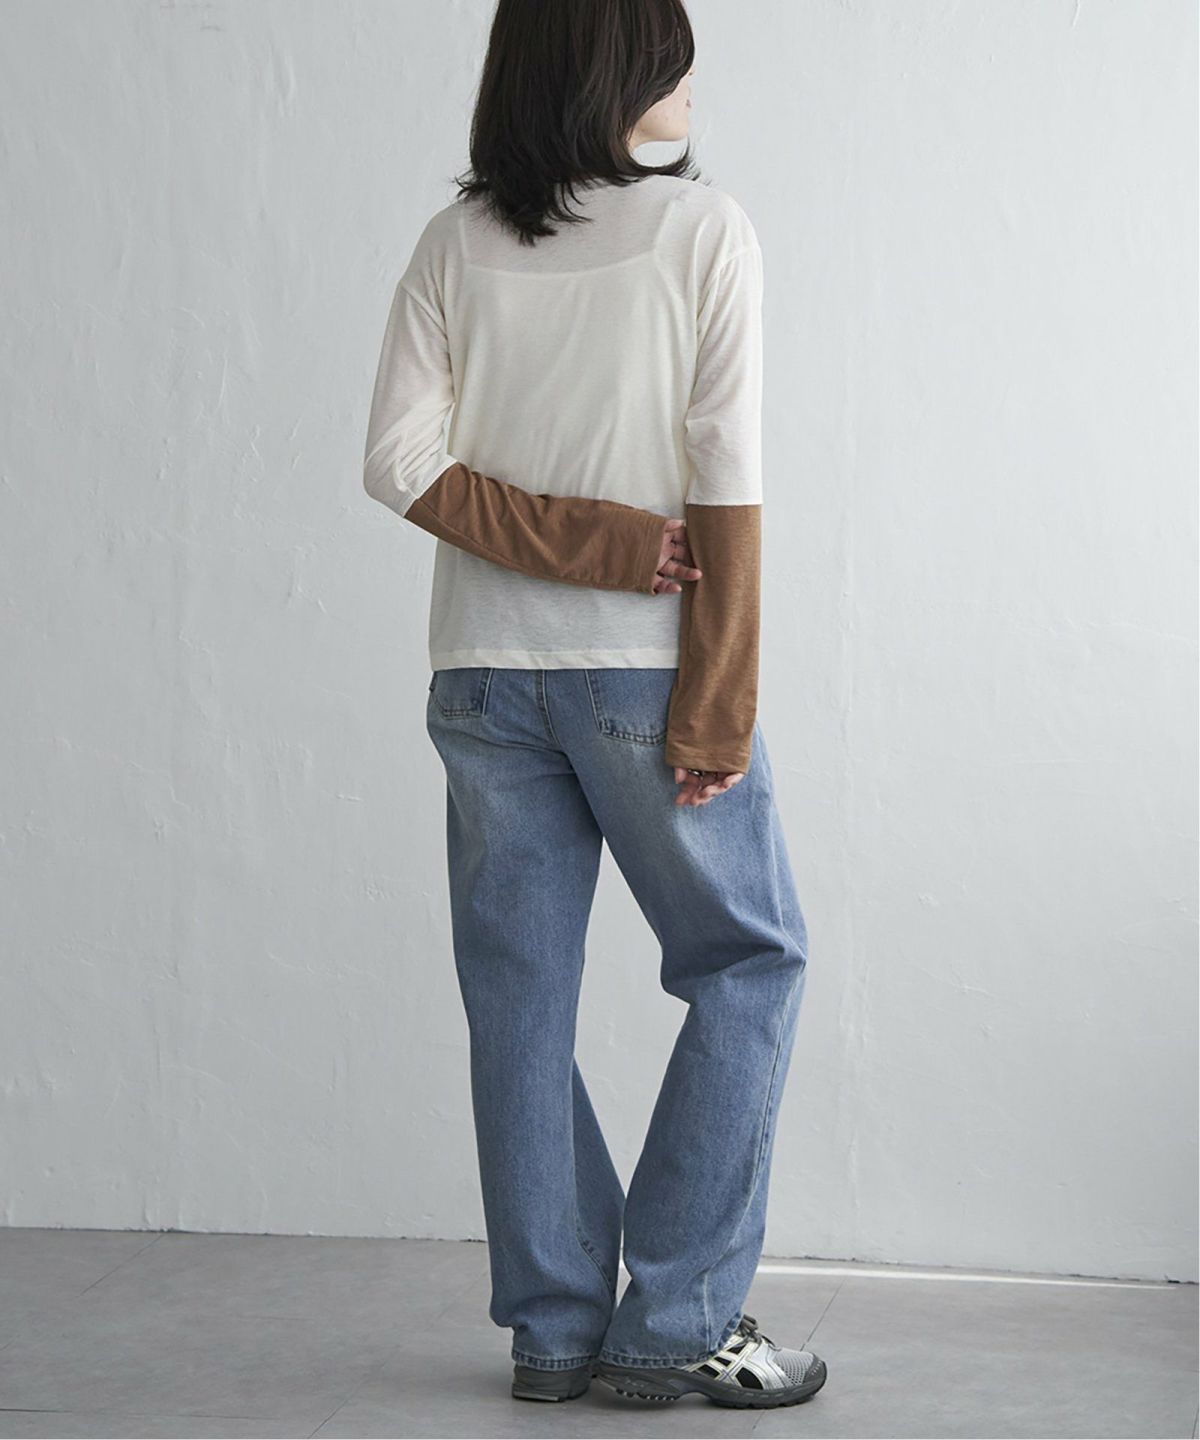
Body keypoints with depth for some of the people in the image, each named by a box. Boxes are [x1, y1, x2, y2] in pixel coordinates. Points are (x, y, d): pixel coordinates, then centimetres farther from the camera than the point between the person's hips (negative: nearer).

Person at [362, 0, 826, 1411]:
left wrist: (570, 541, -4)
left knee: (520, 994, 9)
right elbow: (727, 484, -11)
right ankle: (675, 1321, 6)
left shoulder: (456, 241, 5)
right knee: (750, 959, 10)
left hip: (482, 671, 4)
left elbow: (400, 462, -3)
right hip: (642, 664, -4)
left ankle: (551, 1326, 15)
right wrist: (718, 707, -10)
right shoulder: (703, 228, -6)